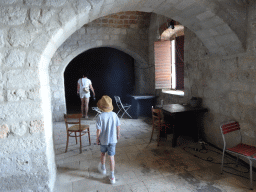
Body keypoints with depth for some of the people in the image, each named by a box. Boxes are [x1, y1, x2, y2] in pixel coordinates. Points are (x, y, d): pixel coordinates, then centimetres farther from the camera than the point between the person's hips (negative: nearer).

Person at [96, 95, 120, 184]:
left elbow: (99, 130, -17)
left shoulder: (100, 116, -20)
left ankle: (103, 168, 48)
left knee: (103, 153, 25)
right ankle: (112, 176, 15)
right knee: (111, 157, 9)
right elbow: (118, 127, 0)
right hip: (112, 140, 1)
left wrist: (97, 139, 0)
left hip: (103, 140, -1)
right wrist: (118, 135, 17)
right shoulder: (114, 115, -10)